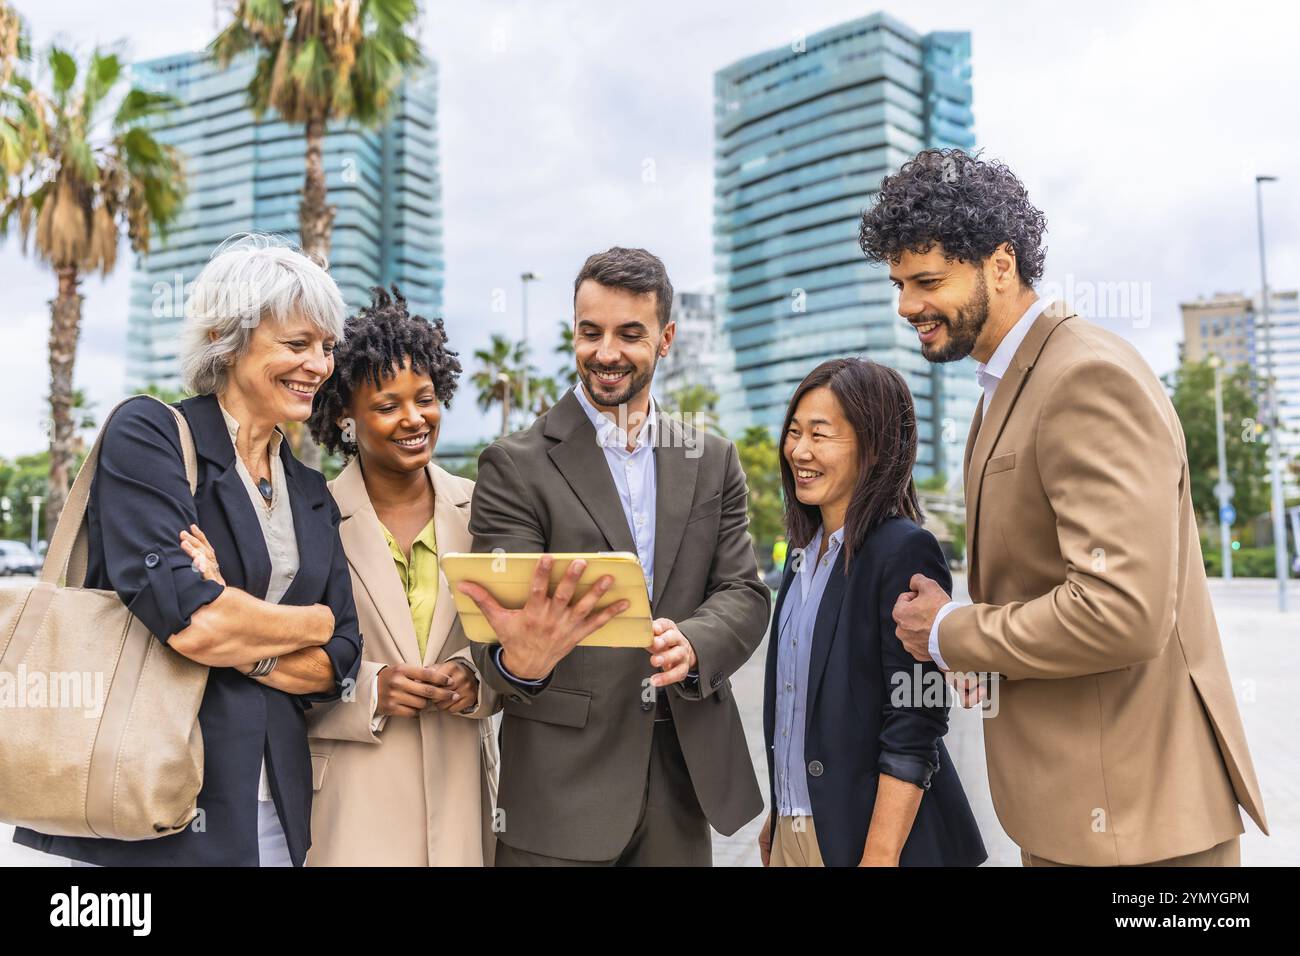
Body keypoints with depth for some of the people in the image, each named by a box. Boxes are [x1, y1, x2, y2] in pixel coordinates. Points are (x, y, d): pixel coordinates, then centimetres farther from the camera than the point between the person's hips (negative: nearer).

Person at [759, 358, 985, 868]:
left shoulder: (904, 551, -17)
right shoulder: (805, 550, 6)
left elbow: (914, 726, -19)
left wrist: (880, 855, -20)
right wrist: (778, 818, 13)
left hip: (866, 832, -7)